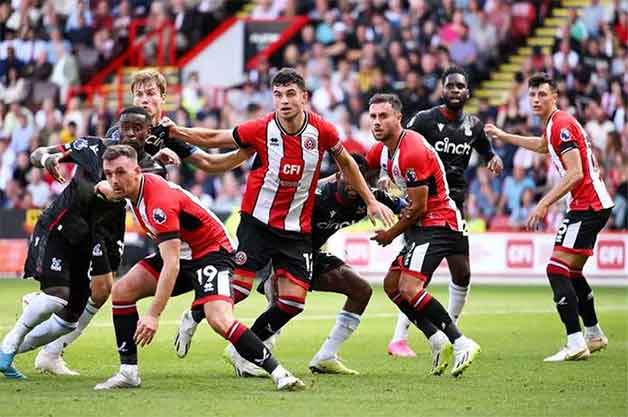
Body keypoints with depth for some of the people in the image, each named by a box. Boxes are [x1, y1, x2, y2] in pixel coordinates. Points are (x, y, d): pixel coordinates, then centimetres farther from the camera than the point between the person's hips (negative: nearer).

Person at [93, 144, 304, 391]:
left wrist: (153, 316, -35)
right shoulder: (131, 188, -5)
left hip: (212, 251, -9)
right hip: (180, 252, 9)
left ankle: (278, 373, -22)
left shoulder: (159, 201, -31)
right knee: (122, 290, -4)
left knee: (219, 320, -29)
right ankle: (128, 372, 0)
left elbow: (171, 265, -34)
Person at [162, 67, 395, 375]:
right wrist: (176, 132, -14)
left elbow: (346, 162, 11)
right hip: (258, 221, -3)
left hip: (297, 229, 3)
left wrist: (370, 201, 12)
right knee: (238, 287, -10)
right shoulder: (260, 130, -13)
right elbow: (213, 138, -2)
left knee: (293, 301, -3)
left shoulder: (321, 130, -8)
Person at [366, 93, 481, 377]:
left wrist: (392, 234, -5)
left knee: (409, 288, -21)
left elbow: (418, 207, -19)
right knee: (392, 285, 10)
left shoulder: (412, 152, -21)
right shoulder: (382, 149, 9)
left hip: (438, 224, -11)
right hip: (423, 227, 11)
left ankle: (461, 343, -18)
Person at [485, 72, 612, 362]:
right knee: (572, 273, 19)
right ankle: (594, 335, 30)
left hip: (587, 205, -10)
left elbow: (575, 173, -22)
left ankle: (575, 343, -23)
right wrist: (504, 136, 46)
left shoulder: (561, 124, -14)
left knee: (557, 270, -15)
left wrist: (544, 204, -24)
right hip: (595, 204, 10)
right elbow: (543, 146, 41)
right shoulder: (554, 123, 16)